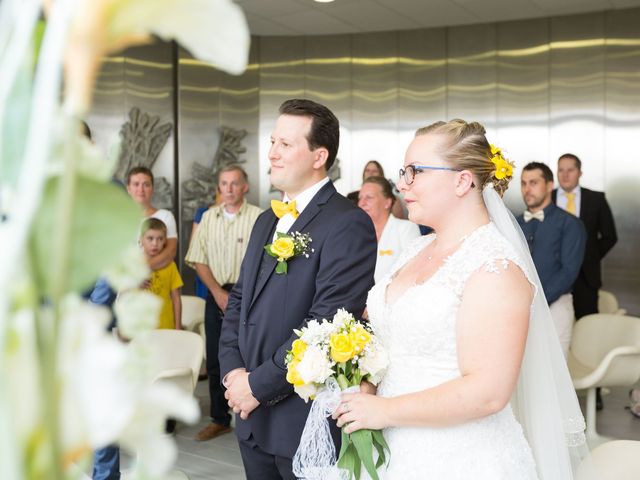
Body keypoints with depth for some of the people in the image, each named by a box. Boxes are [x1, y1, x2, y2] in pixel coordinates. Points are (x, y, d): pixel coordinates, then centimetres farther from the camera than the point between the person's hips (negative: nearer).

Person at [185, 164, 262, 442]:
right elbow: (199, 260, 8)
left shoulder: (258, 218, -5)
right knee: (215, 360, 10)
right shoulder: (209, 217, 10)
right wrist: (218, 293, -4)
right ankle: (219, 419, 23)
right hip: (216, 294, 5)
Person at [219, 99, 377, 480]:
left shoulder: (349, 224, -15)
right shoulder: (267, 222, 13)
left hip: (304, 421, -7)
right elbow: (239, 301, 13)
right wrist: (233, 370, -2)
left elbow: (327, 323, -22)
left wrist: (259, 384, -16)